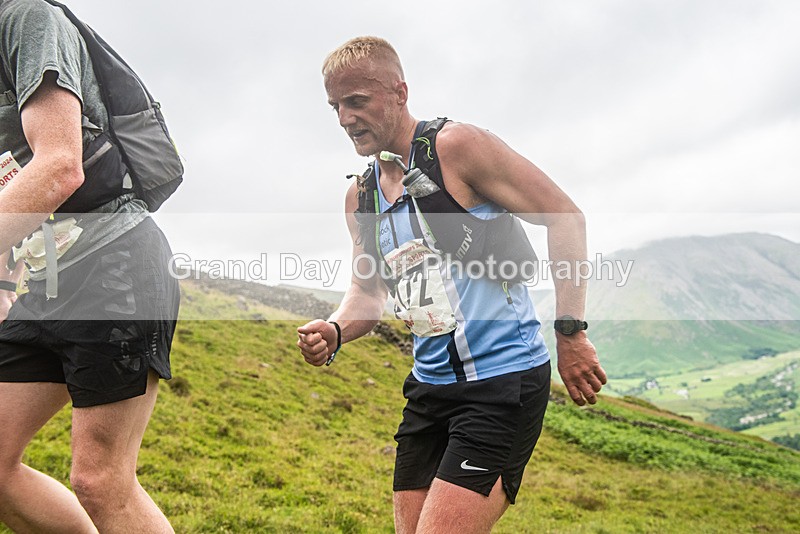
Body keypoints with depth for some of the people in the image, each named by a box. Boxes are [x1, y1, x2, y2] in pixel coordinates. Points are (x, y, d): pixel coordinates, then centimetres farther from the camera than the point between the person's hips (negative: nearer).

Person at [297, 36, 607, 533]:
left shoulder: (456, 146, -10)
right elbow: (368, 293, 19)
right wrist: (334, 331, -4)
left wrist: (570, 333, -14)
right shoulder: (360, 197, 11)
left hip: (505, 381, -7)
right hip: (429, 386, 7)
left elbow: (564, 216, -10)